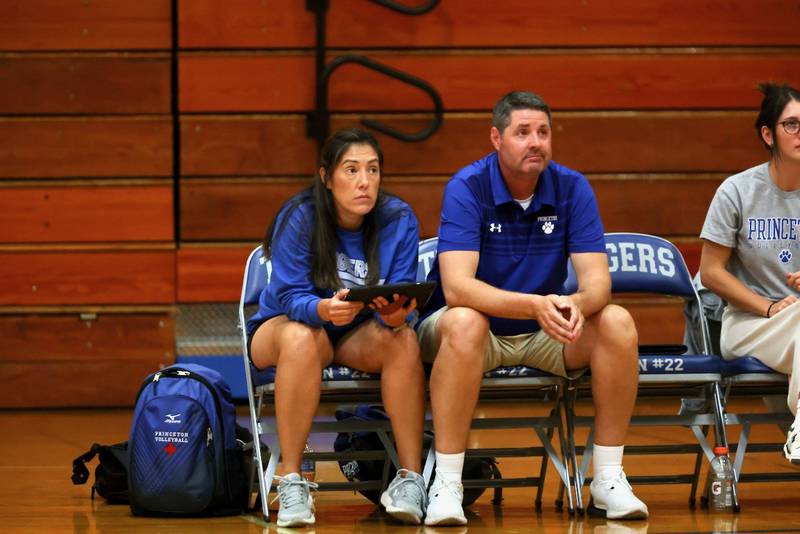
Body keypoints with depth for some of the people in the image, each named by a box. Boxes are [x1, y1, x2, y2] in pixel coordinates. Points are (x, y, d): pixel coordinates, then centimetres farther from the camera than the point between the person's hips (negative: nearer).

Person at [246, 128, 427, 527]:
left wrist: (396, 313, -41)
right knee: (302, 338, -37)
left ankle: (410, 478, -26)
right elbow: (291, 298, -23)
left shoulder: (399, 220, -13)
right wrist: (325, 310, -46)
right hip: (282, 325, -2)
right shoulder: (299, 218, -19)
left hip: (360, 334, 2)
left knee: (403, 338, -30)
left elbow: (401, 299, -16)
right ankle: (291, 483, -31)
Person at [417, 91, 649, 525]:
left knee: (617, 323, -22)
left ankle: (608, 479, -13)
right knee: (464, 322, -37)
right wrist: (536, 305, -44)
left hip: (545, 335, 4)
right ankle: (445, 485, -32)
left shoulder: (572, 188, -7)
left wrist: (577, 304, -38)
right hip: (480, 331, -4)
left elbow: (597, 281, -13)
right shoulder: (467, 188, -18)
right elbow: (457, 288, -29)